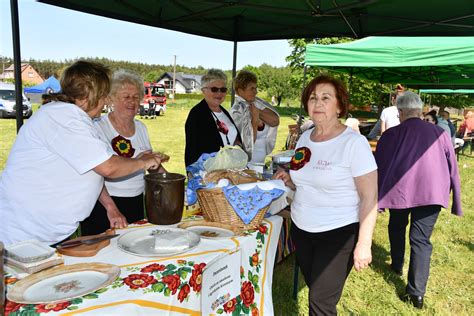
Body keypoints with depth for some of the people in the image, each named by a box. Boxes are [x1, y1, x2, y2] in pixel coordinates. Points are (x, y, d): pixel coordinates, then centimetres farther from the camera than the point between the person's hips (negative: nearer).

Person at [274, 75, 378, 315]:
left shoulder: (354, 142, -16)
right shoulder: (305, 137, 4)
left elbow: (369, 197, -15)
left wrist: (363, 244, -18)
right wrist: (289, 180, -2)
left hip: (338, 234, -6)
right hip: (301, 229, 6)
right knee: (314, 292, 18)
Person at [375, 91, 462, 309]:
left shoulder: (389, 135, -1)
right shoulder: (440, 134, 4)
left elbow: (378, 168, 1)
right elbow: (452, 168, 8)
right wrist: (455, 200, 16)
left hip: (399, 191, 0)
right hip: (431, 192, 1)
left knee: (396, 227, 26)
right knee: (421, 240, 4)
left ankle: (397, 265, 42)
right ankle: (417, 292, 2)